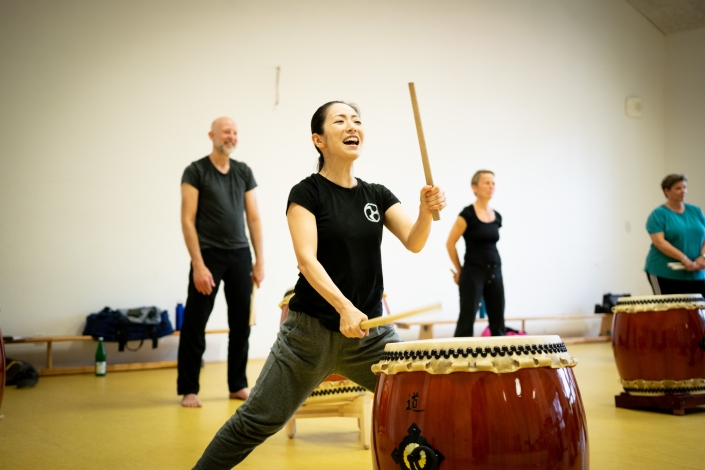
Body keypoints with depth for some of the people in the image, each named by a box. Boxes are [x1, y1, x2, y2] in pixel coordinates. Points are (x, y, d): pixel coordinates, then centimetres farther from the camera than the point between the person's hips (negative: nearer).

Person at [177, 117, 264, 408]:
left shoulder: (244, 172, 11)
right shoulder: (196, 171, -2)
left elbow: (253, 217, 11)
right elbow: (188, 220, -7)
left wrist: (259, 260, 5)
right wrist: (198, 265, -13)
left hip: (240, 255, 4)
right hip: (209, 254, -4)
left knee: (241, 324, 7)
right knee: (195, 324, 0)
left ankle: (238, 386, 19)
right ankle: (188, 390, 10)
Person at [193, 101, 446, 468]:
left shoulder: (377, 195, 9)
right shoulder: (307, 193, -5)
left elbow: (414, 242, -3)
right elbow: (307, 259, -17)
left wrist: (427, 210, -24)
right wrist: (344, 307, -30)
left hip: (371, 330, 5)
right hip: (311, 330, -4)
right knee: (257, 421, 0)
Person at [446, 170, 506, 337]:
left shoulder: (497, 216, 8)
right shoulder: (467, 214, -10)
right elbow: (450, 243, -6)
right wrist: (459, 270, 2)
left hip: (495, 271, 6)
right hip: (473, 273, -6)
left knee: (498, 322, 10)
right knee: (466, 321, -4)